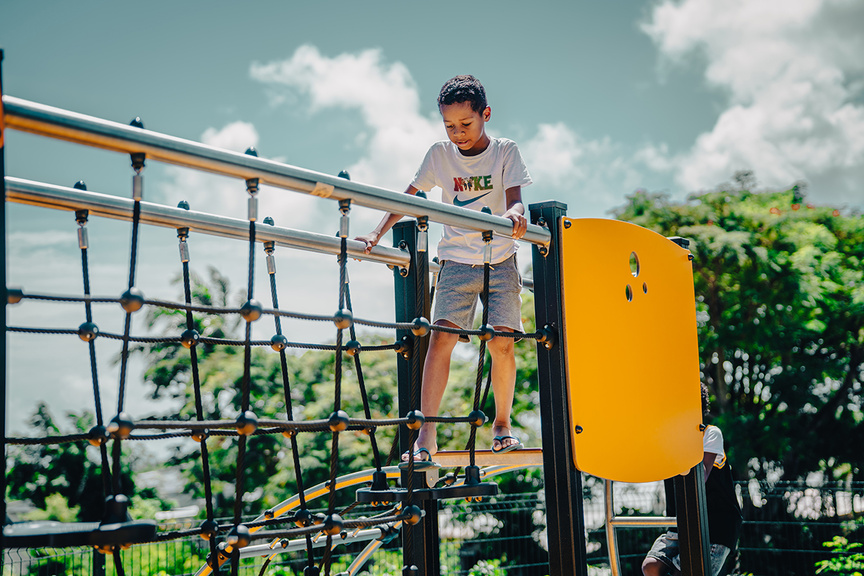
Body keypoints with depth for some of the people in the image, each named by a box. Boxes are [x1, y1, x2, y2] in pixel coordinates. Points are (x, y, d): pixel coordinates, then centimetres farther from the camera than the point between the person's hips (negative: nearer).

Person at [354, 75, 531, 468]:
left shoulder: (506, 152, -2)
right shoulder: (440, 154, 2)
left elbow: (515, 199, -14)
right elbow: (408, 197, 4)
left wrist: (514, 215, -38)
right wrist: (377, 234, -8)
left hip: (500, 261, 0)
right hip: (456, 262, 1)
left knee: (501, 343, -6)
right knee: (441, 337, -14)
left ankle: (502, 425, 15)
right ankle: (426, 435, -15)